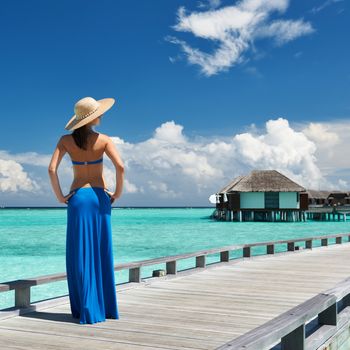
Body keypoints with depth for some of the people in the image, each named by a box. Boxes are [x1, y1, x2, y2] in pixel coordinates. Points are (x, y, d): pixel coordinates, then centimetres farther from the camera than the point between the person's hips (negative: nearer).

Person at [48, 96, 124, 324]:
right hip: (100, 197, 0)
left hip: (78, 197, 0)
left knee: (80, 255, 3)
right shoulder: (104, 140, -3)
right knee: (102, 254, 9)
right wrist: (118, 192, -3)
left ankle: (87, 310, 2)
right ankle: (105, 307, 15)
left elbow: (52, 170, -9)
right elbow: (120, 167, -16)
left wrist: (60, 196, 0)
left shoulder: (66, 140, 1)